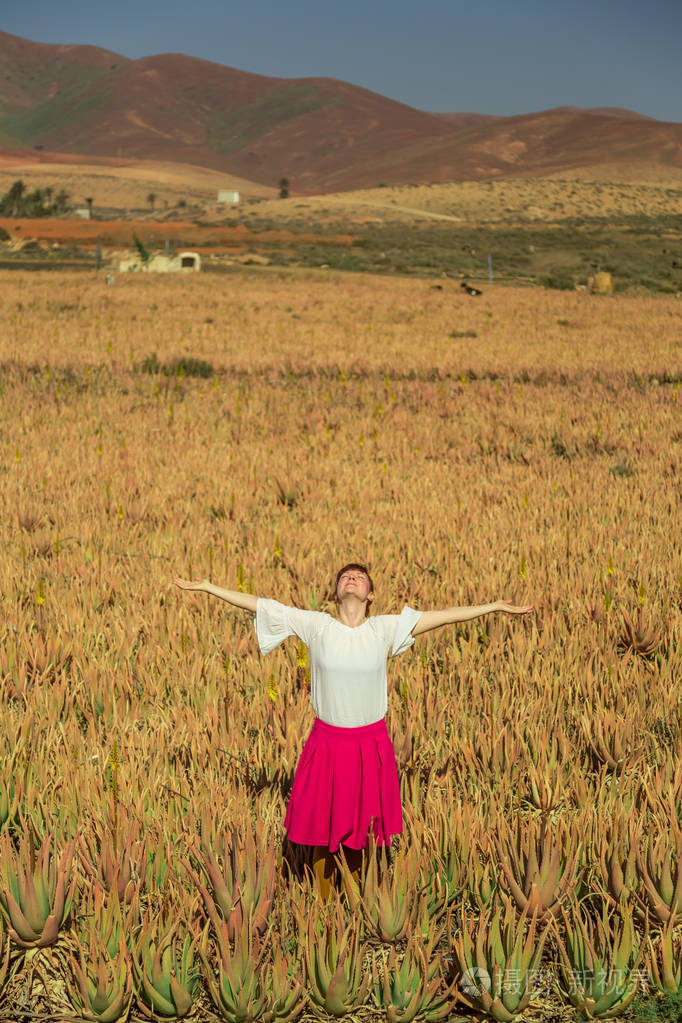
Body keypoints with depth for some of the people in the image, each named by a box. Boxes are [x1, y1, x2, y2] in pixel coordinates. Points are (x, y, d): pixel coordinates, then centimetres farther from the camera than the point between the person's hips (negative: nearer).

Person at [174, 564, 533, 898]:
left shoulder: (384, 629, -3)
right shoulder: (316, 626, -4)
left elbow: (441, 616, 0)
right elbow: (259, 605, -3)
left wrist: (497, 606, 4)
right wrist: (205, 586, -3)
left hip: (370, 745, 0)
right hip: (326, 743, 0)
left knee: (359, 832, 11)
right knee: (323, 829, 10)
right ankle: (324, 905, 28)